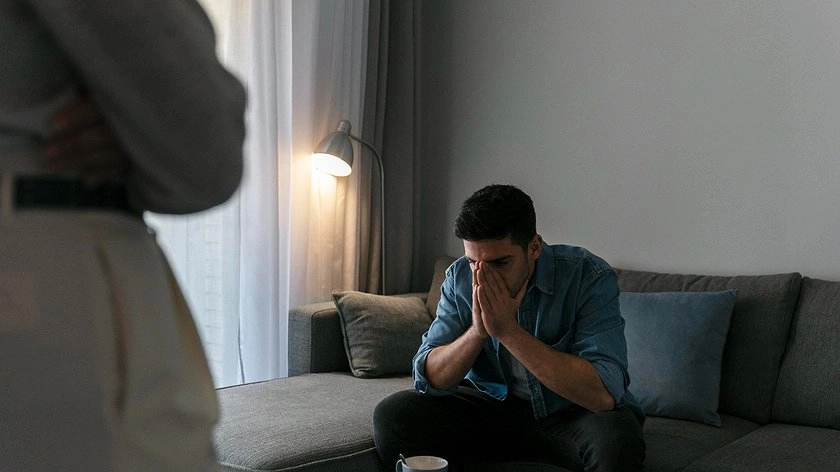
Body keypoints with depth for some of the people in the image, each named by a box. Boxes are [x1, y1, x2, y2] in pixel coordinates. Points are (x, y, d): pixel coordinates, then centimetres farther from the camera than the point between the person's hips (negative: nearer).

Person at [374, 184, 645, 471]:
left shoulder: (589, 277, -22)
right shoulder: (460, 278, -9)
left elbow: (605, 394, -32)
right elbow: (428, 379, -11)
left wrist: (508, 330, -34)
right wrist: (478, 330, -30)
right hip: (492, 406, 3)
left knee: (617, 440, -37)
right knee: (391, 416, -16)